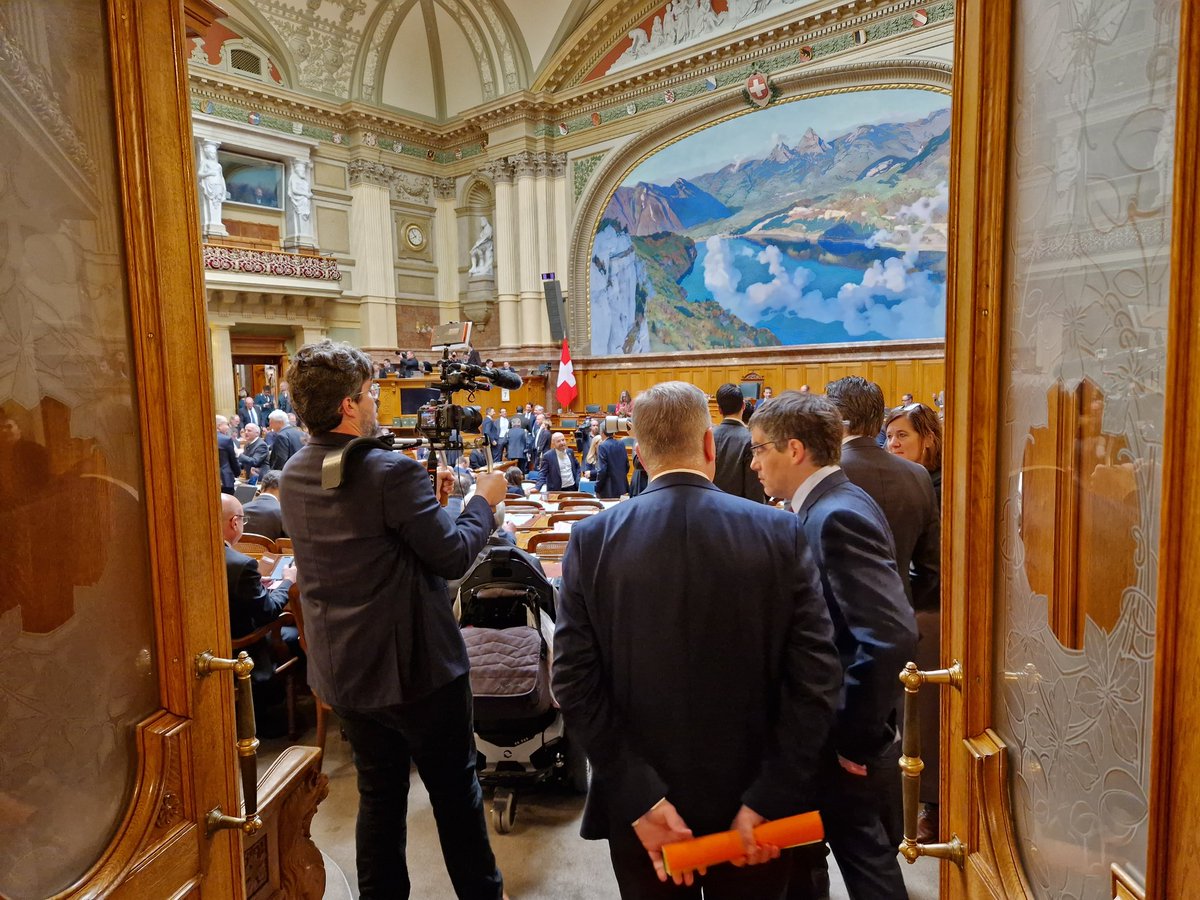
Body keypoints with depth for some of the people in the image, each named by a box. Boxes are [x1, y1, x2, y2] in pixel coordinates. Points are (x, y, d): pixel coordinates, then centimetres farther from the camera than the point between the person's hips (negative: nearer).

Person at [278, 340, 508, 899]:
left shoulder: (294, 475, 1)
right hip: (416, 665, -6)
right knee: (455, 790, 14)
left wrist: (428, 500, 9)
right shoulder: (391, 471, -24)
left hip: (342, 670, 7)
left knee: (379, 792, 22)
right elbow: (454, 555, -20)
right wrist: (484, 501, -4)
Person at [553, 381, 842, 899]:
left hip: (639, 801, 0)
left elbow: (575, 682, -13)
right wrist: (769, 799, -11)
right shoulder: (780, 533, -12)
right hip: (751, 801, 0)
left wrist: (639, 798, -10)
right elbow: (817, 677, -14)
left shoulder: (592, 540, -11)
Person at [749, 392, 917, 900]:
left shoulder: (836, 516, -24)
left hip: (843, 744, -8)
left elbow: (891, 635, -31)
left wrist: (854, 740, -23)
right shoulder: (831, 505, 4)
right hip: (835, 729, 9)